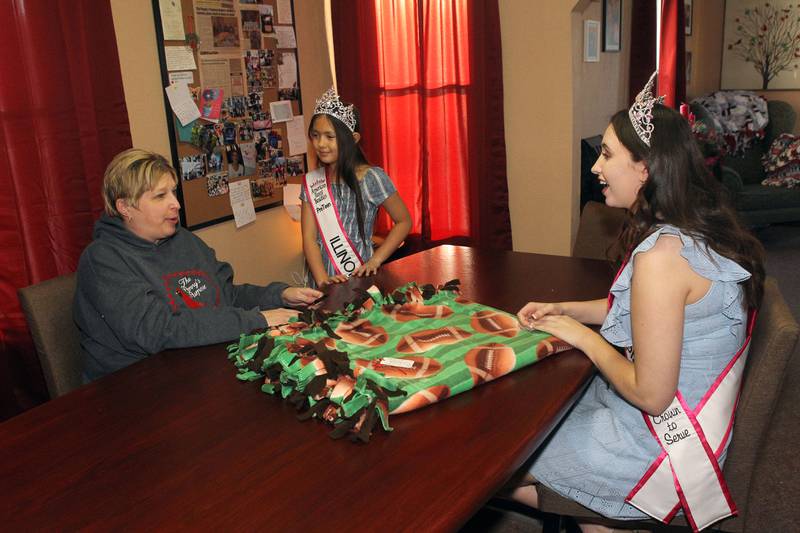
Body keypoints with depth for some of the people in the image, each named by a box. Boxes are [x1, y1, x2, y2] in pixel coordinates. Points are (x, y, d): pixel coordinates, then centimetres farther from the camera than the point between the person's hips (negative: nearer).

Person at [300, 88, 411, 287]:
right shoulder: (311, 182, 5)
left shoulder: (372, 178, -6)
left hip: (361, 278, -3)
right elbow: (309, 238, -1)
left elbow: (404, 222, 2)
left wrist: (374, 261, -8)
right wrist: (322, 280, -15)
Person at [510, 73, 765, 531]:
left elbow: (650, 394, -27)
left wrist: (583, 336, -13)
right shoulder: (702, 232, 1)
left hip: (658, 439, -9)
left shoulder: (662, 254, -30)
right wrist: (563, 310, 5)